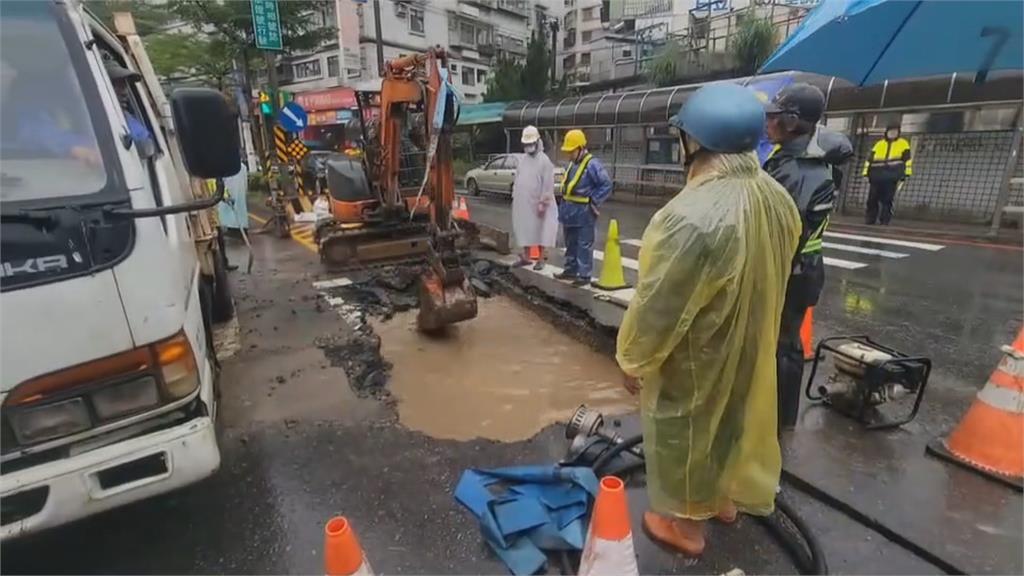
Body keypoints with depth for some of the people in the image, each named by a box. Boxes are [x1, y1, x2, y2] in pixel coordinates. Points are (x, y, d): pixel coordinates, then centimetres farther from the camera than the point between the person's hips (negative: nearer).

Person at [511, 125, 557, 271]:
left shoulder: (544, 160, -10)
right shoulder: (522, 159, 12)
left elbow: (548, 184, -14)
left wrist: (543, 203, -18)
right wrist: (514, 196, 12)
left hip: (536, 203, -6)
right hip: (522, 203, 7)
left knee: (539, 231, 1)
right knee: (524, 230, 12)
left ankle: (540, 260, 9)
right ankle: (526, 257, 24)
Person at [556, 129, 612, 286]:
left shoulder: (592, 164, -15)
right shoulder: (572, 164, 12)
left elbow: (607, 185, -15)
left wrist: (594, 202, -14)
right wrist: (564, 207, 15)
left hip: (584, 212, -9)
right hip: (570, 211, 9)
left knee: (584, 245, -2)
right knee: (571, 244, 17)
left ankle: (584, 275, 4)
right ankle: (570, 270, 29)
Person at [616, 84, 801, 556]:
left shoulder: (692, 216, -35)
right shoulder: (777, 198, -6)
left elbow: (658, 306, -26)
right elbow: (771, 274, 7)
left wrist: (634, 359, -11)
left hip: (693, 359, -8)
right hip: (750, 344, 8)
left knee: (684, 432, 15)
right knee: (733, 418, 27)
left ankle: (685, 522, 38)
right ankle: (725, 496, 52)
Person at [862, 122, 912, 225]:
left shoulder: (903, 143, 10)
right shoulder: (879, 144, 15)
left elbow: (907, 159, 7)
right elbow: (870, 159, 16)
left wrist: (905, 174, 0)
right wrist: (866, 172, 7)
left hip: (892, 177, -2)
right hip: (877, 176, 2)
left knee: (887, 200, -5)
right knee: (872, 199, 2)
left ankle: (884, 220, 0)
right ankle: (870, 219, 11)